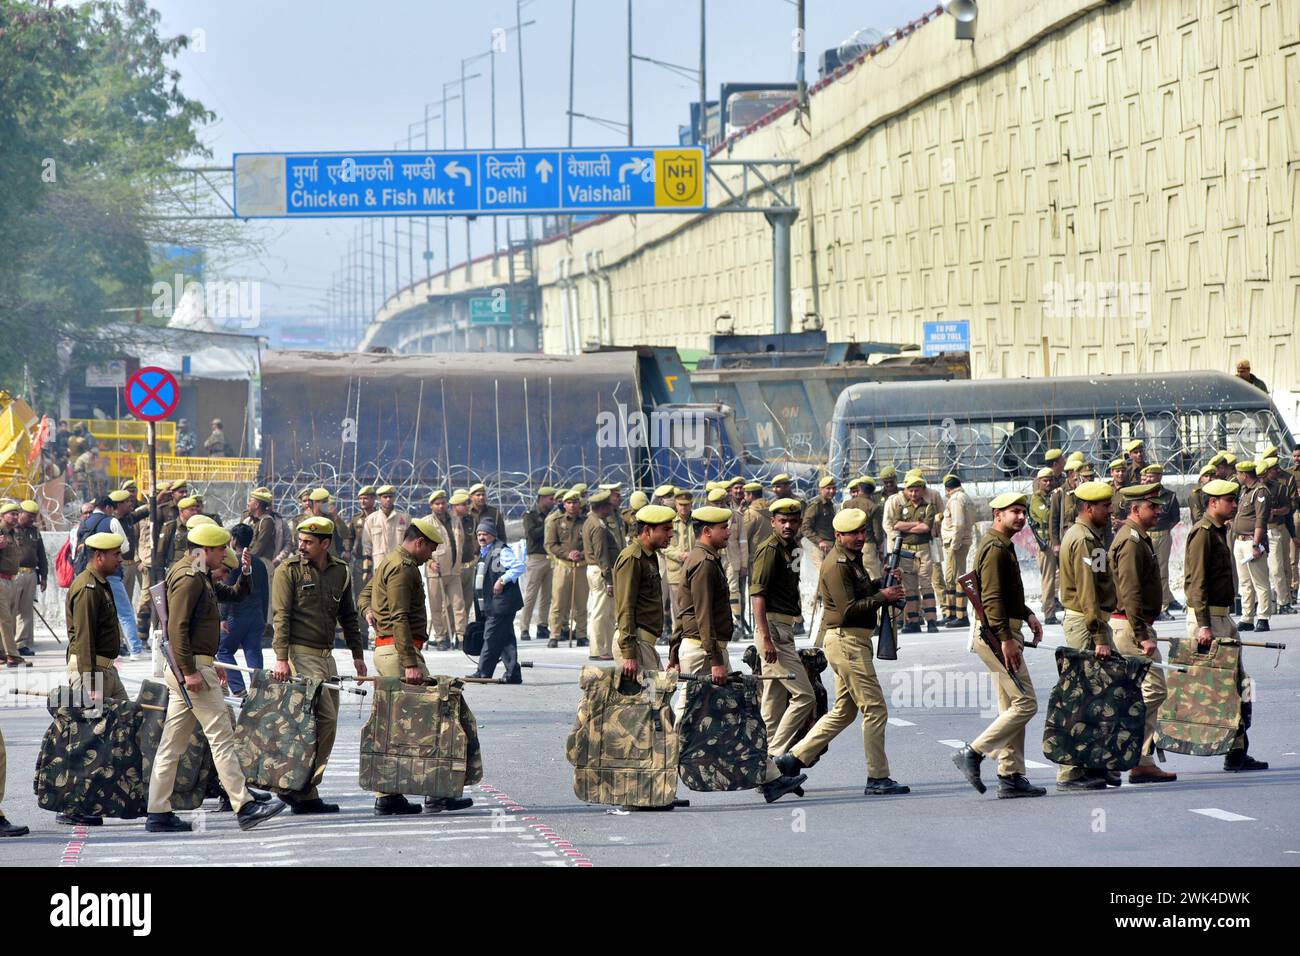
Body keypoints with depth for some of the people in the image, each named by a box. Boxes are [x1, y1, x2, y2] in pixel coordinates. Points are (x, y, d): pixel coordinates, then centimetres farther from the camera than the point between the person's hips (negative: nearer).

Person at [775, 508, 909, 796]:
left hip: (853, 642, 11)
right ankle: (877, 779, -4)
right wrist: (883, 596, -18)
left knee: (843, 711, 15)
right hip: (847, 641, -11)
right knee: (875, 708, -8)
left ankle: (793, 758, 17)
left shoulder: (852, 559, 17)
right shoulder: (837, 565, -15)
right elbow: (849, 609, -21)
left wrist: (882, 584, 7)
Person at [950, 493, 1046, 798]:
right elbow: (991, 598, -22)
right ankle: (973, 753, -9)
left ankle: (1011, 776, 13)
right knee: (1025, 703, -11)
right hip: (997, 634, -11)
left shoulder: (1003, 545, 18)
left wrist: (1028, 615, 18)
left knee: (1011, 707, 12)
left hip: (1002, 633, 11)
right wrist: (1006, 640, -26)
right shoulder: (995, 547, -15)